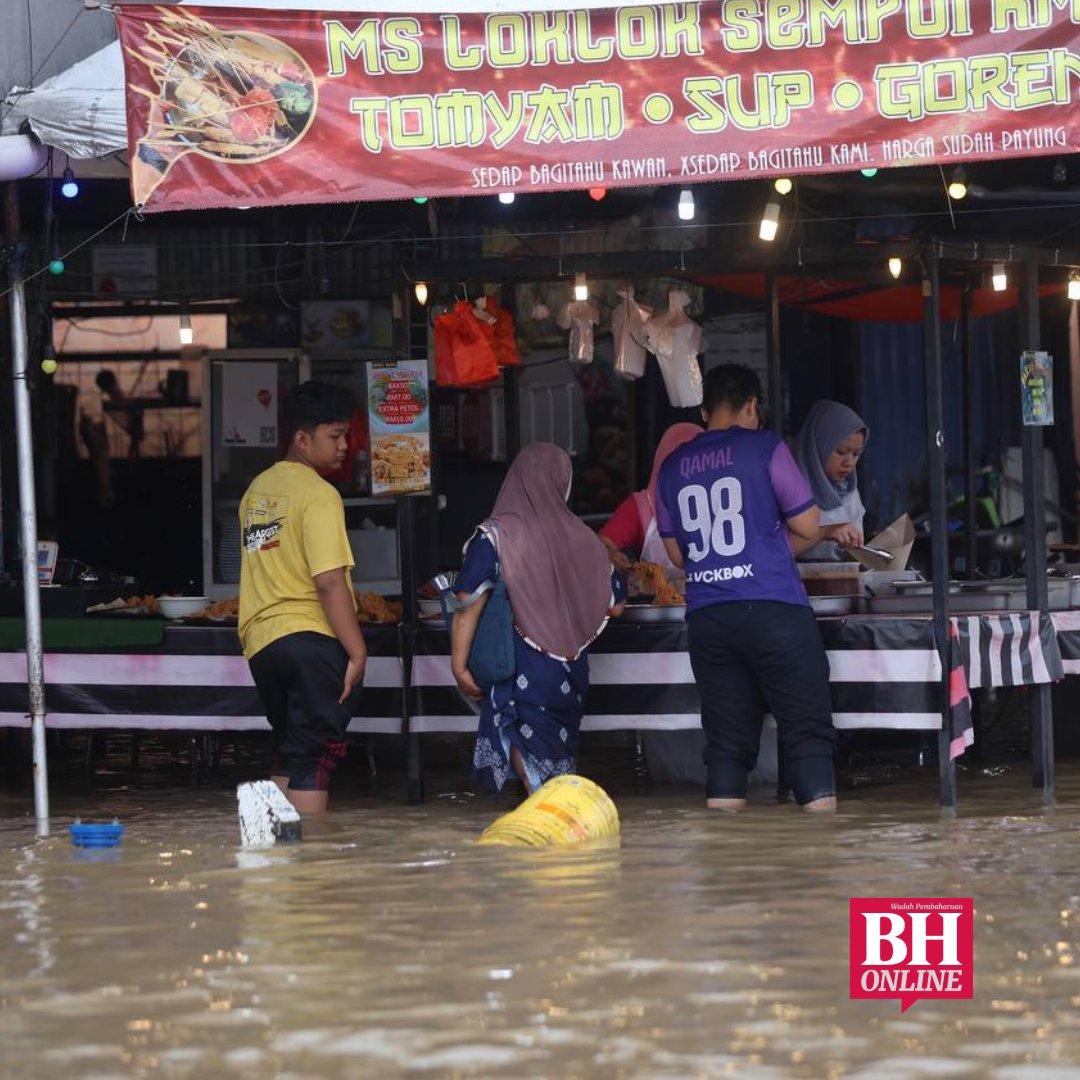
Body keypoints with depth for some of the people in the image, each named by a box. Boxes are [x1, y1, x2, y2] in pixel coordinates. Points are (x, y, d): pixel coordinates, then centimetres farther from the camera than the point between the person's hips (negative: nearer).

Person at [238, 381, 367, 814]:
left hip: (261, 640, 8)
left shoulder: (257, 489, 16)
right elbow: (330, 582, -18)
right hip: (313, 638, -8)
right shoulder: (318, 494, -10)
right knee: (313, 760, -4)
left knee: (290, 754, 17)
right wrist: (357, 650, -15)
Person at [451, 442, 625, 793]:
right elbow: (613, 606, 12)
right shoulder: (582, 538, 4)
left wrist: (459, 666, -10)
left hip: (520, 669, -4)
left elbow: (470, 607, -14)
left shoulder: (494, 537, -8)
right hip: (570, 670, 4)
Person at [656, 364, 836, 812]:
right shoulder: (765, 448, -2)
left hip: (706, 619, 5)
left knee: (726, 739, 7)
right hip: (773, 609, -4)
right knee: (807, 729, 0)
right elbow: (807, 525, 1)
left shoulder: (673, 467, 12)